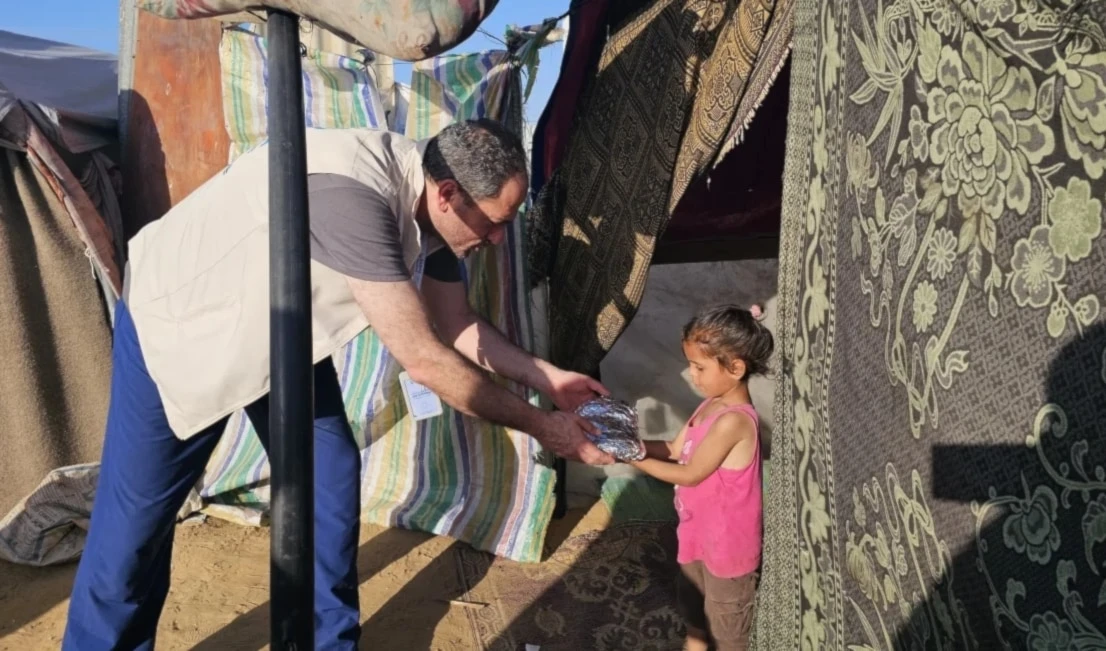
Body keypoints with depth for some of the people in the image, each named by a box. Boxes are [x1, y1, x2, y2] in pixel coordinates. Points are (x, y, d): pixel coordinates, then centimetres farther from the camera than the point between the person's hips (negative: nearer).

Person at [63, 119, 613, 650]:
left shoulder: (427, 200, -13)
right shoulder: (351, 192, -40)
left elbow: (455, 325, 3)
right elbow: (424, 360, -35)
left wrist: (545, 377, -5)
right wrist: (540, 426, -25)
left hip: (281, 334, 7)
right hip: (175, 322, -7)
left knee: (330, 485, 6)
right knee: (136, 518, 2)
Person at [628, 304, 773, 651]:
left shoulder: (733, 421, -32)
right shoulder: (714, 403, -4)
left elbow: (690, 473, -26)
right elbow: (676, 448, 2)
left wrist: (634, 460, -22)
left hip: (728, 540, -9)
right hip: (700, 528, 9)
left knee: (725, 614, 15)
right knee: (691, 593, 29)